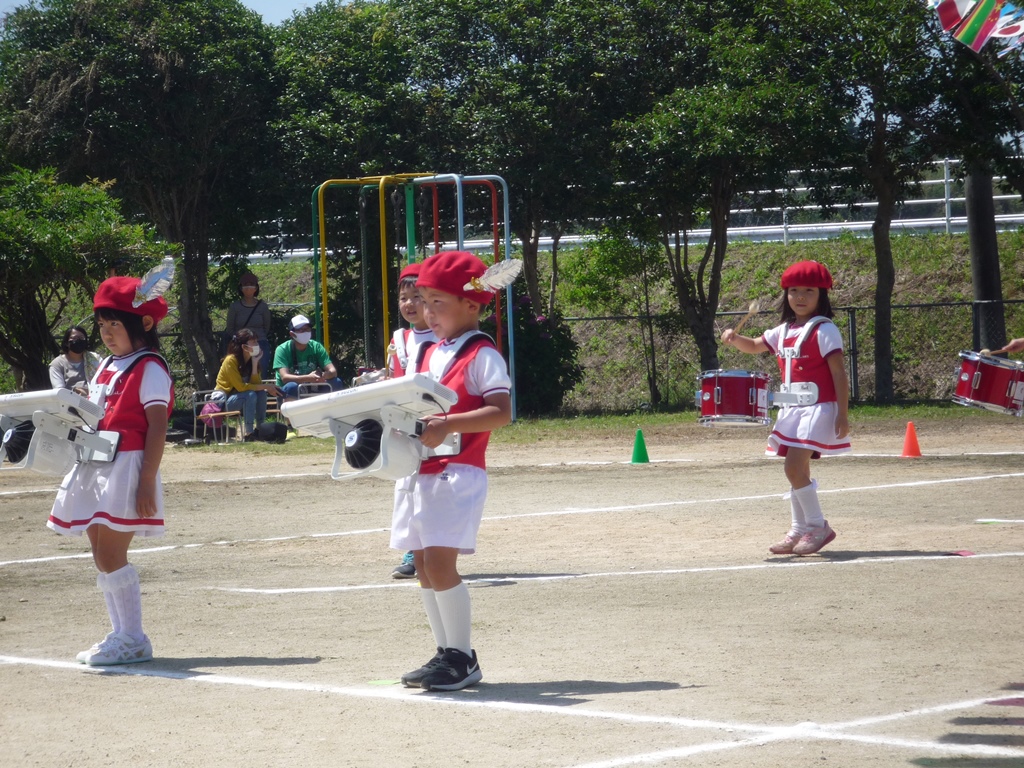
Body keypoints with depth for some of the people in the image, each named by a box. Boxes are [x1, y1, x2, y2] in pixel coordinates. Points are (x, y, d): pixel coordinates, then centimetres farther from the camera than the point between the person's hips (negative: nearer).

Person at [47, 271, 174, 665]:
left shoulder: (150, 369, -9)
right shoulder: (107, 368, 18)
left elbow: (157, 428, -14)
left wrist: (147, 482, -19)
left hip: (127, 467, -9)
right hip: (97, 467, 9)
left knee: (111, 554, -12)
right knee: (103, 556, 10)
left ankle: (133, 639, -6)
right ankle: (121, 635, 16)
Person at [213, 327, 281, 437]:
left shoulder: (252, 359, 2)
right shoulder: (231, 360, -21)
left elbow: (256, 384, -9)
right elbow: (240, 387, -24)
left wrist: (255, 363, -16)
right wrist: (266, 386, -24)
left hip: (239, 397, 7)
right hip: (223, 400, -7)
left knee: (261, 393, -18)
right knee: (250, 395, -31)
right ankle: (249, 433, -32)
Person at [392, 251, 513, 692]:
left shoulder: (482, 355, -8)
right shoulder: (431, 353, 18)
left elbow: (500, 412, -18)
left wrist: (447, 425, -28)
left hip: (458, 471, -9)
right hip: (420, 470, 9)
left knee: (440, 562, -14)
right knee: (424, 565, 8)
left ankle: (463, 658, -4)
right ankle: (446, 655, 17)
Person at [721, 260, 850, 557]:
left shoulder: (824, 331, -9)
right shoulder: (784, 331, 13)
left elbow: (839, 373, -12)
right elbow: (755, 346, 25)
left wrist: (842, 414, -16)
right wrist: (734, 339, 2)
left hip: (818, 408, -8)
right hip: (792, 409, 8)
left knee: (794, 467, -16)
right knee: (797, 471, 11)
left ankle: (818, 526, -5)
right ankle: (800, 530, 18)